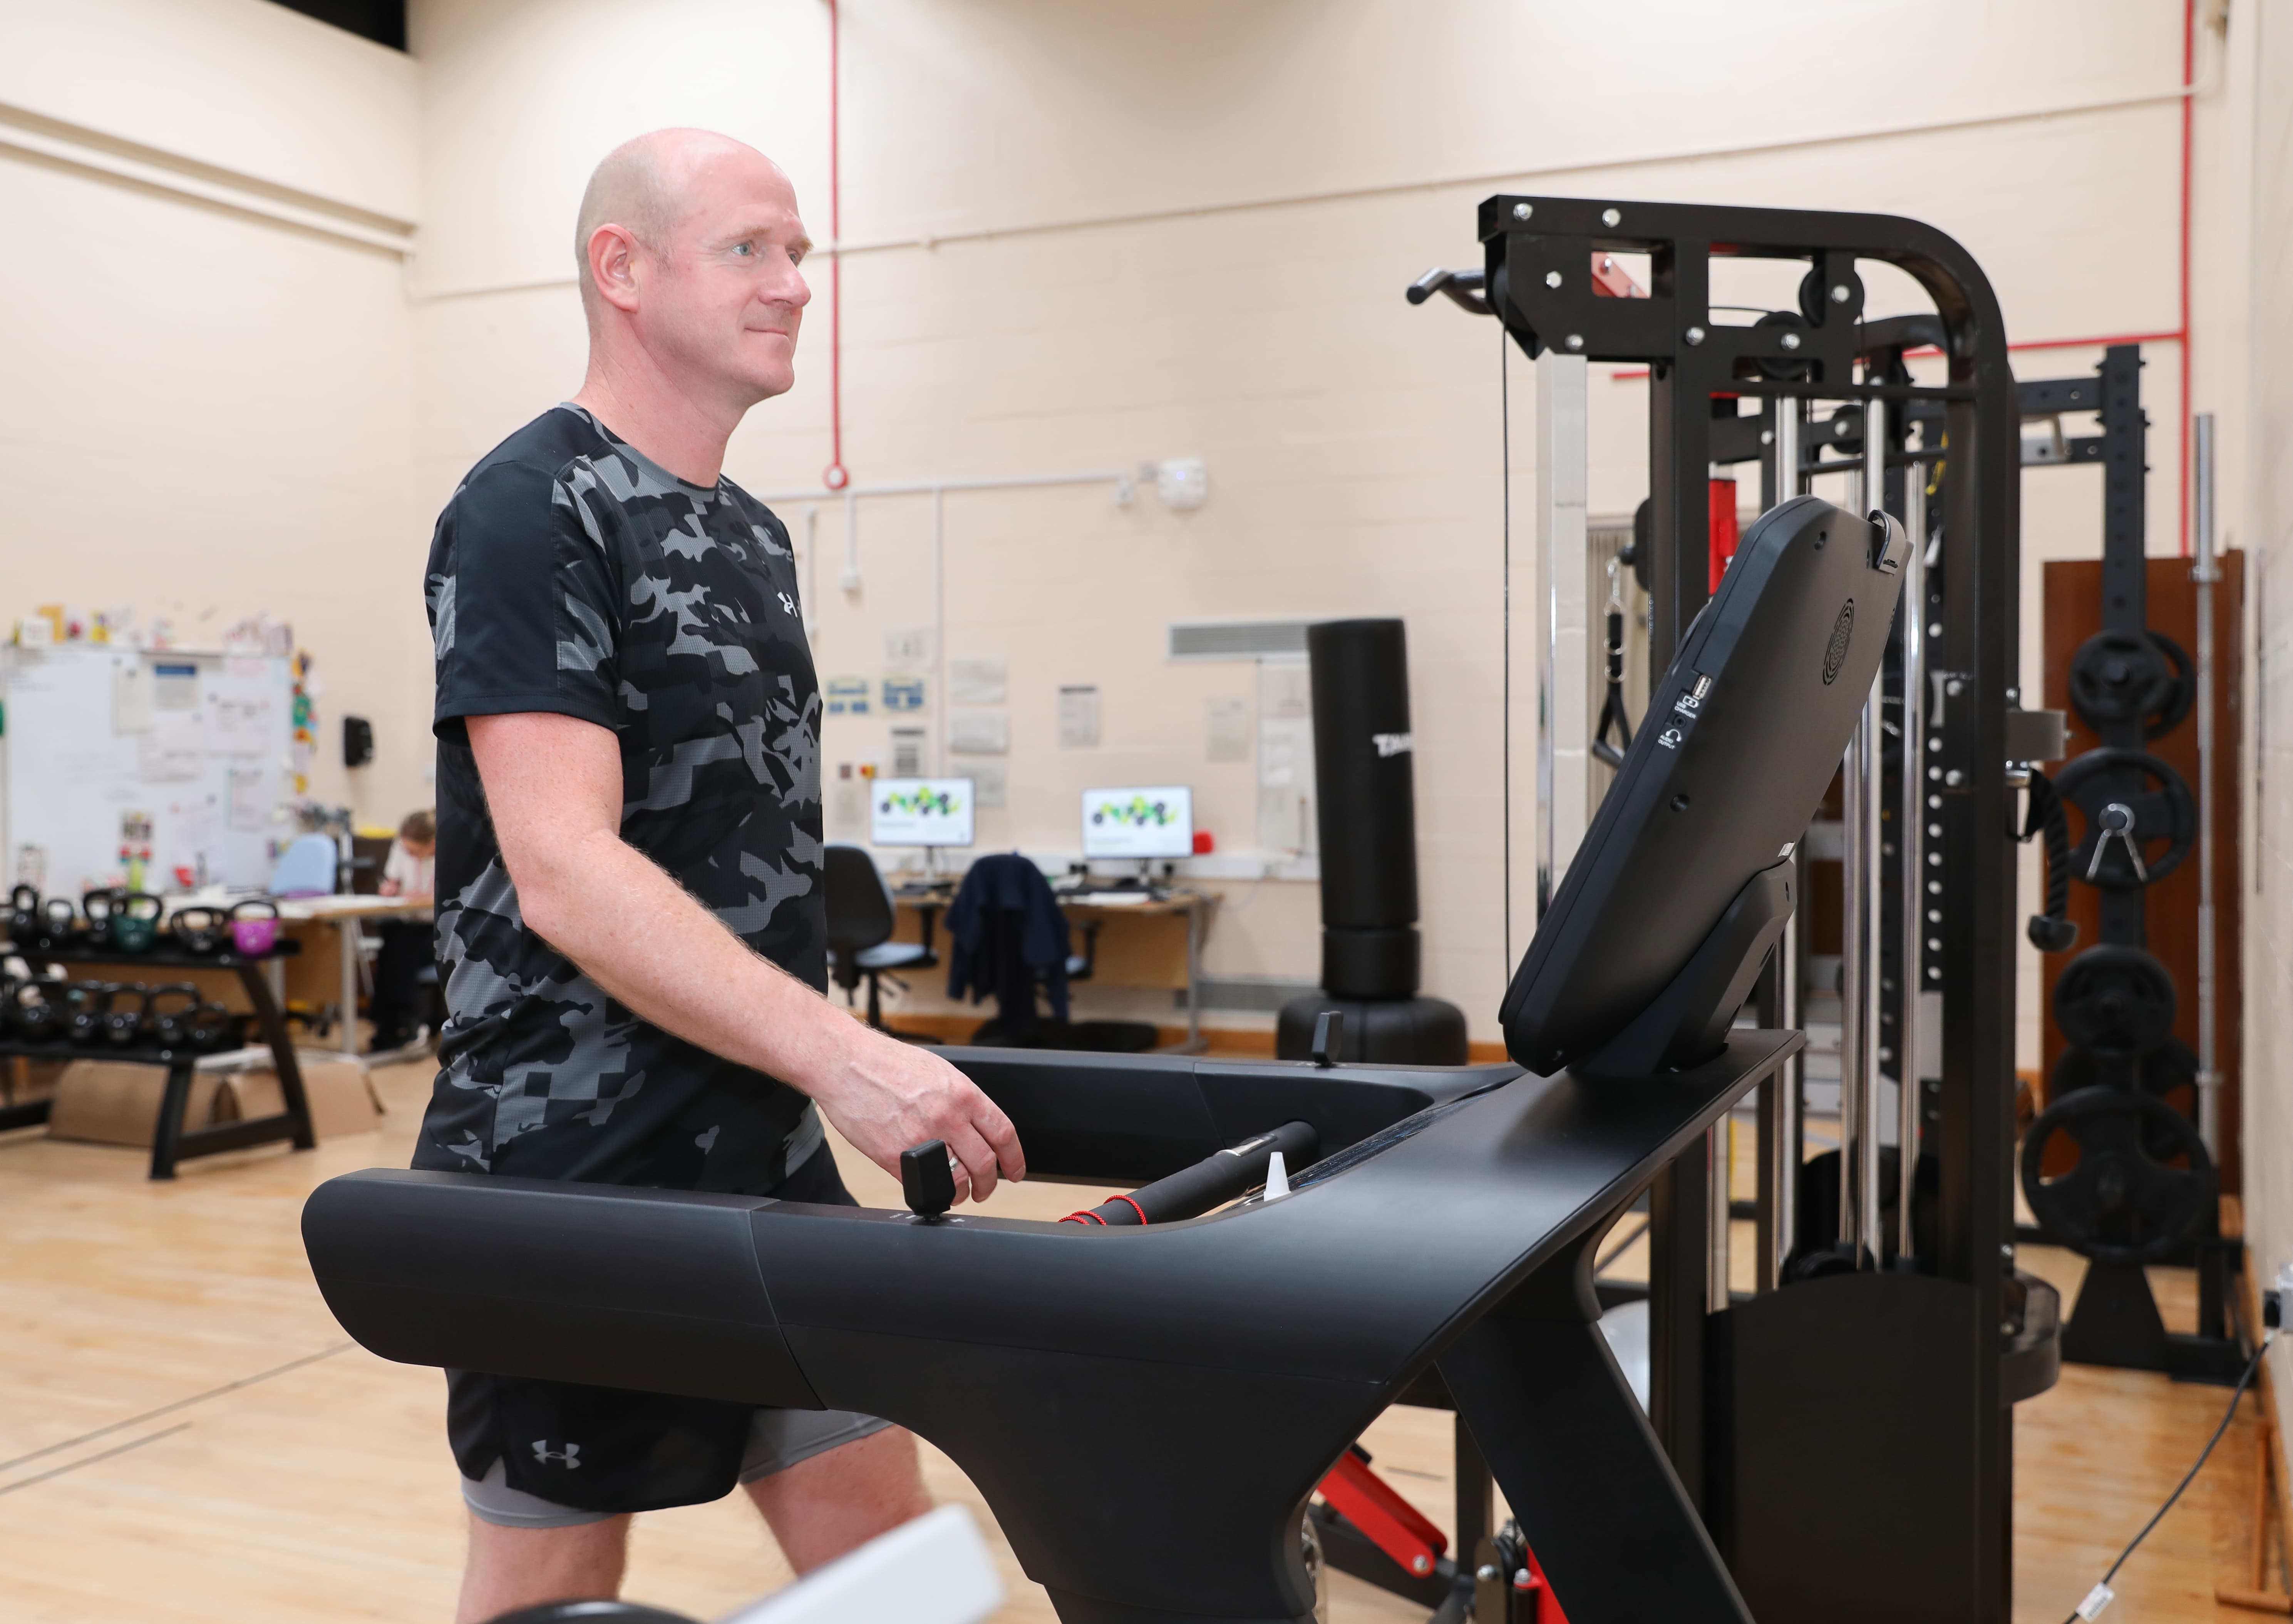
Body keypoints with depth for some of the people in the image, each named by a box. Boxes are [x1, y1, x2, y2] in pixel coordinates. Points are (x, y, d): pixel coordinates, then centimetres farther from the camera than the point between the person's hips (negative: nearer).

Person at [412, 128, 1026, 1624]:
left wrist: (836, 1076, 16)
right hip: (570, 1176, -7)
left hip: (767, 1160, 8)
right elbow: (563, 874, -23)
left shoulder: (753, 535, 13)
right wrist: (839, 1053, -31)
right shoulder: (532, 512, -12)